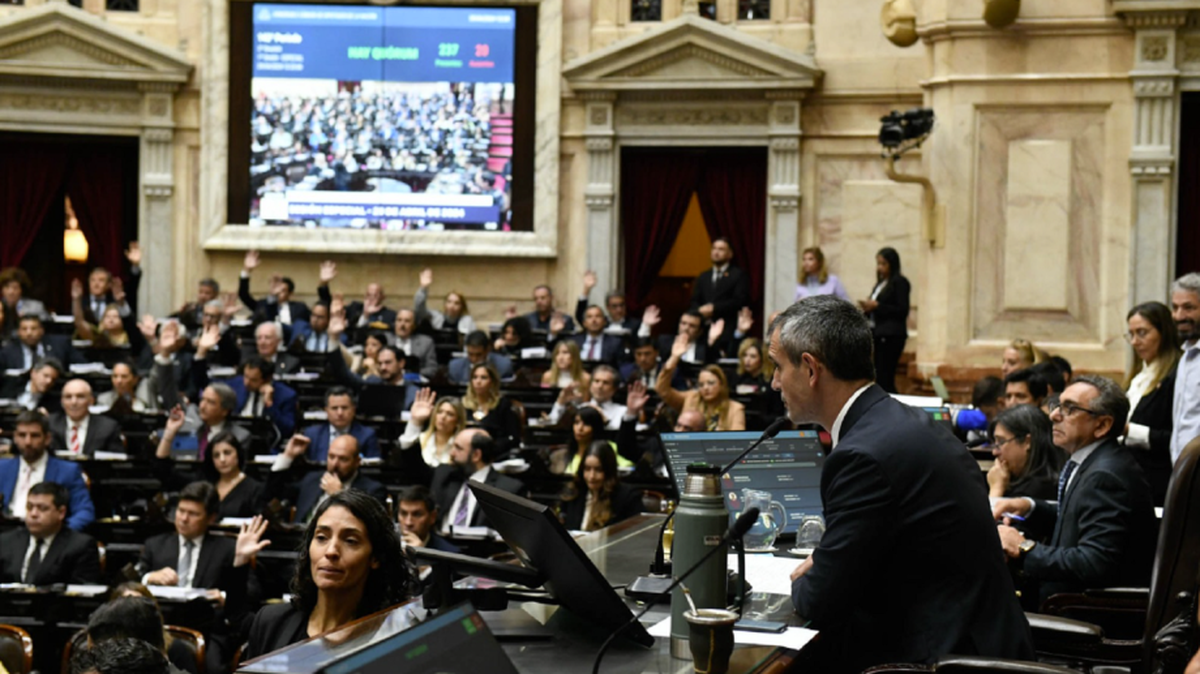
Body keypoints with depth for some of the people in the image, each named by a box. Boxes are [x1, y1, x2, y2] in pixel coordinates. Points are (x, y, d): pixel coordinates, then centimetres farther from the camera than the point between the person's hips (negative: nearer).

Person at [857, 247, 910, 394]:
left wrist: (876, 306, -14)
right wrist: (868, 308, 2)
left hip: (891, 336, -8)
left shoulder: (900, 282, -4)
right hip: (877, 334, 8)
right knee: (878, 377, 2)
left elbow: (902, 311, -11)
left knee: (884, 377, -13)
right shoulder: (880, 284, 19)